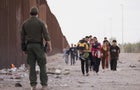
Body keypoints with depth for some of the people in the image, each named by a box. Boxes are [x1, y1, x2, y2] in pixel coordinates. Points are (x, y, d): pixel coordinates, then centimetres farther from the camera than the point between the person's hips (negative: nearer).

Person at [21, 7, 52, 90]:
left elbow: (22, 37, 9)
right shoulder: (41, 22, -4)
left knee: (32, 66, 4)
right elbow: (46, 35, -12)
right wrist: (49, 46, -13)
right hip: (38, 46, -3)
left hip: (29, 46, 3)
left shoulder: (25, 23, 7)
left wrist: (24, 48, 16)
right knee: (42, 65, 2)